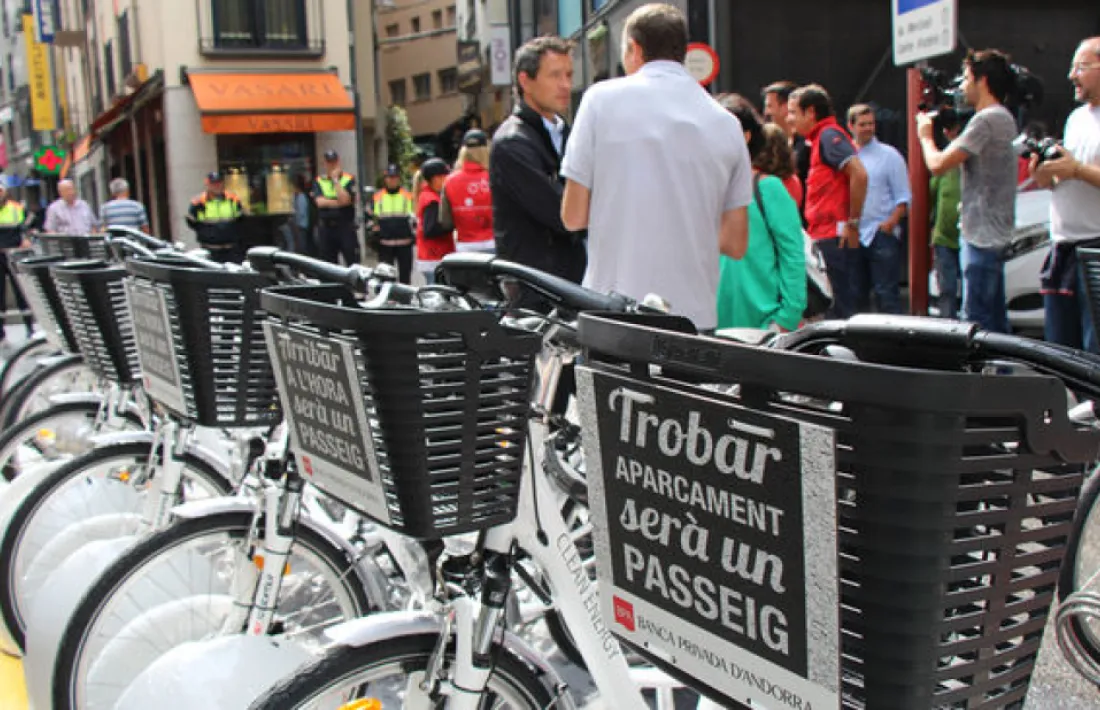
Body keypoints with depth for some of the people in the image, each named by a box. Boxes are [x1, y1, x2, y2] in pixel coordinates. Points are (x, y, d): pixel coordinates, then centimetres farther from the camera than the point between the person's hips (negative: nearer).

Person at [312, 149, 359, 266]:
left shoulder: (348, 179, 2)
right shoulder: (319, 181, 10)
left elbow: (345, 199, -14)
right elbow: (319, 201, -6)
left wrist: (335, 180, -10)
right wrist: (338, 202, -10)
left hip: (346, 226, -3)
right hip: (326, 228, 3)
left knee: (353, 263, -6)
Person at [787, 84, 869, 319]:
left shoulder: (829, 135, -9)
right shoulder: (822, 137, 19)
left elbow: (859, 174, -22)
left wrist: (853, 222, -19)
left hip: (836, 238, -10)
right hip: (826, 236, 10)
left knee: (842, 308, -7)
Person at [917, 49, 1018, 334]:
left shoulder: (986, 120, -17)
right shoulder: (1004, 118, 17)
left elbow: (938, 164, -18)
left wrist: (926, 136, -2)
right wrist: (949, 134, 11)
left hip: (982, 236, -11)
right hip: (996, 234, 11)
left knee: (976, 321, -9)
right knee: (995, 321, 16)